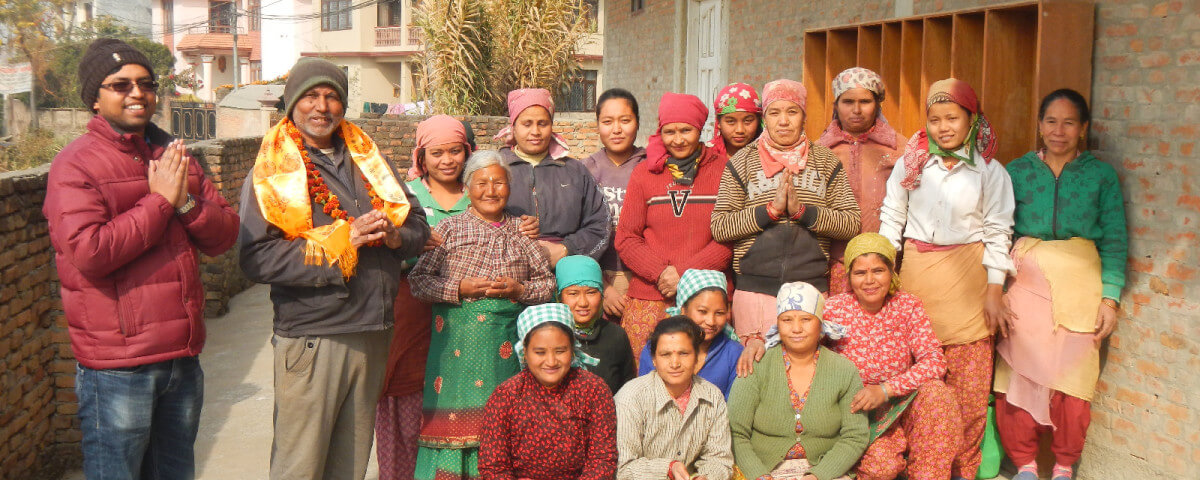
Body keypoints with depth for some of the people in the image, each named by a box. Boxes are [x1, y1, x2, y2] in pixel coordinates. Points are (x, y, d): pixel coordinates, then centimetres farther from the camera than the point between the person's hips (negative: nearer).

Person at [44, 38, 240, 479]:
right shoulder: (74, 164, -9)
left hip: (183, 357, 7)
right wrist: (160, 200, -16)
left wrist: (187, 201, -11)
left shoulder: (174, 157, 12)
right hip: (118, 367, -6)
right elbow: (88, 252, -22)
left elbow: (223, 237, 8)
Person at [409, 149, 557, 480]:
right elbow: (417, 279, 0)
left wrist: (518, 289, -6)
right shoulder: (450, 229, 4)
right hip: (458, 338, -2)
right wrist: (460, 288, -12)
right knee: (455, 416, -4)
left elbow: (548, 283, 13)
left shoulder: (522, 231, 11)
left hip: (507, 339, 2)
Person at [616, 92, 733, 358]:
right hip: (649, 300, 1)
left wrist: (686, 273, -10)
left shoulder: (723, 171, 5)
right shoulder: (644, 173, 11)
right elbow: (625, 238, 7)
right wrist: (661, 272, -8)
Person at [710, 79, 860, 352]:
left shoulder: (825, 162, 10)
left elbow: (852, 224, 2)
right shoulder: (742, 162, 7)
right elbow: (718, 227, -1)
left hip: (811, 288, 1)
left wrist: (803, 210, -11)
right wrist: (771, 210, -11)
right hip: (755, 287, -1)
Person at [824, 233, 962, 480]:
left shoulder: (908, 305, -3)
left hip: (902, 408, 2)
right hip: (855, 411, -2)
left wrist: (885, 389, -24)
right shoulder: (834, 309, -8)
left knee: (935, 392, -28)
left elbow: (935, 360, -12)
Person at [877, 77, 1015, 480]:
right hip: (916, 272, 2)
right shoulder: (909, 164, 6)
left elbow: (998, 233, 1)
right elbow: (890, 219, 9)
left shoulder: (990, 172, 2)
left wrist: (994, 291, -3)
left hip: (966, 280, -1)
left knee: (968, 378, -1)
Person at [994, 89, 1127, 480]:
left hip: (1080, 282, 0)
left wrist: (1110, 299, -3)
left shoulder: (1101, 175, 6)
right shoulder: (1017, 171, 7)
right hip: (1025, 281, 0)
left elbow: (1114, 242, 5)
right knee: (1019, 373, -3)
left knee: (1073, 376, 0)